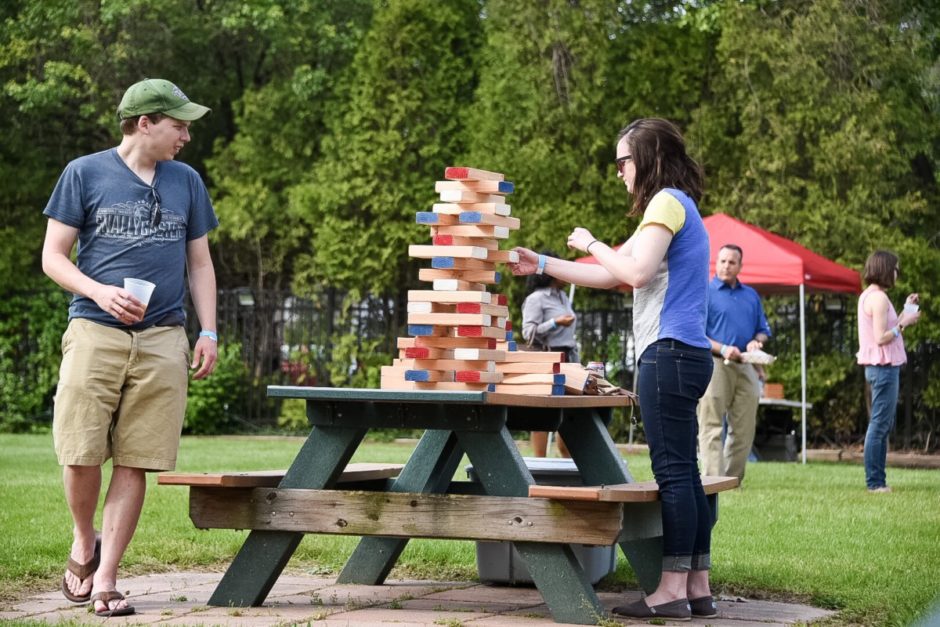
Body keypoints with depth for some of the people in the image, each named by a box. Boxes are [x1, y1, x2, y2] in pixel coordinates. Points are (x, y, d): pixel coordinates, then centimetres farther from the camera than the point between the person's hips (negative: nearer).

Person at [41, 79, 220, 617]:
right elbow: (53, 256, 4)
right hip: (95, 332, -2)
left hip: (162, 341, 2)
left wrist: (209, 333, 8)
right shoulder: (86, 173, 5)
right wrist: (100, 292, -13)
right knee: (81, 454, -6)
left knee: (135, 462, -2)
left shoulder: (187, 182, 15)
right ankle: (84, 543, 22)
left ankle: (106, 577, 5)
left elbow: (200, 263, 20)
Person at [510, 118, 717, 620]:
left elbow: (635, 272, -20)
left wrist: (590, 244, -5)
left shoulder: (667, 202, -8)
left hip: (669, 353, -10)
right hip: (683, 354, 10)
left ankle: (672, 590, -8)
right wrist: (542, 266, 24)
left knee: (673, 472, -9)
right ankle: (697, 587, 11)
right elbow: (611, 277, 25)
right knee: (683, 473, 10)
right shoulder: (678, 206, 23)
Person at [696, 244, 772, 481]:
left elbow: (764, 330, 22)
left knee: (744, 429, 5)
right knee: (712, 427, -7)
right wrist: (722, 349, -18)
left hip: (746, 369, 5)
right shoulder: (704, 292, 2)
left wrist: (757, 341, -2)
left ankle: (733, 479, 12)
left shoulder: (751, 295, 19)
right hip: (715, 366, -5)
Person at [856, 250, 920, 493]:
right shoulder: (879, 298, -15)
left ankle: (878, 480, 16)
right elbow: (882, 338, -20)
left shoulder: (868, 296, 16)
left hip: (879, 367, 11)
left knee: (882, 426, 13)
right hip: (884, 367, -11)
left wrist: (905, 311, 19)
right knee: (879, 426, -8)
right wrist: (905, 322, -11)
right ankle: (874, 482, -6)